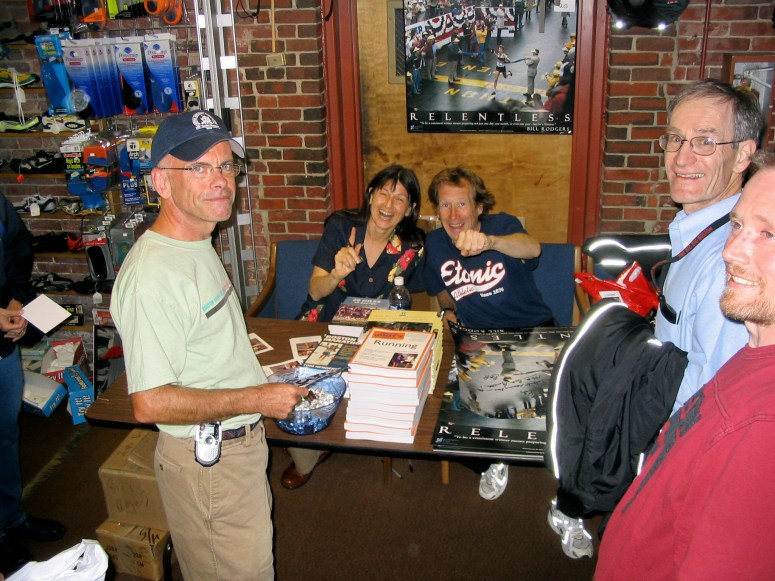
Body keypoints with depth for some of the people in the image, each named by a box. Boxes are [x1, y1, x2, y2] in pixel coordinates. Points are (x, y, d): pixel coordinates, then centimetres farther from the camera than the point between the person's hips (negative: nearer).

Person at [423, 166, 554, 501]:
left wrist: (489, 241, -57)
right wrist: (447, 310, 0)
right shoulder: (434, 244, 2)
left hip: (532, 329, -3)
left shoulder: (502, 225, -11)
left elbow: (532, 248, -37)